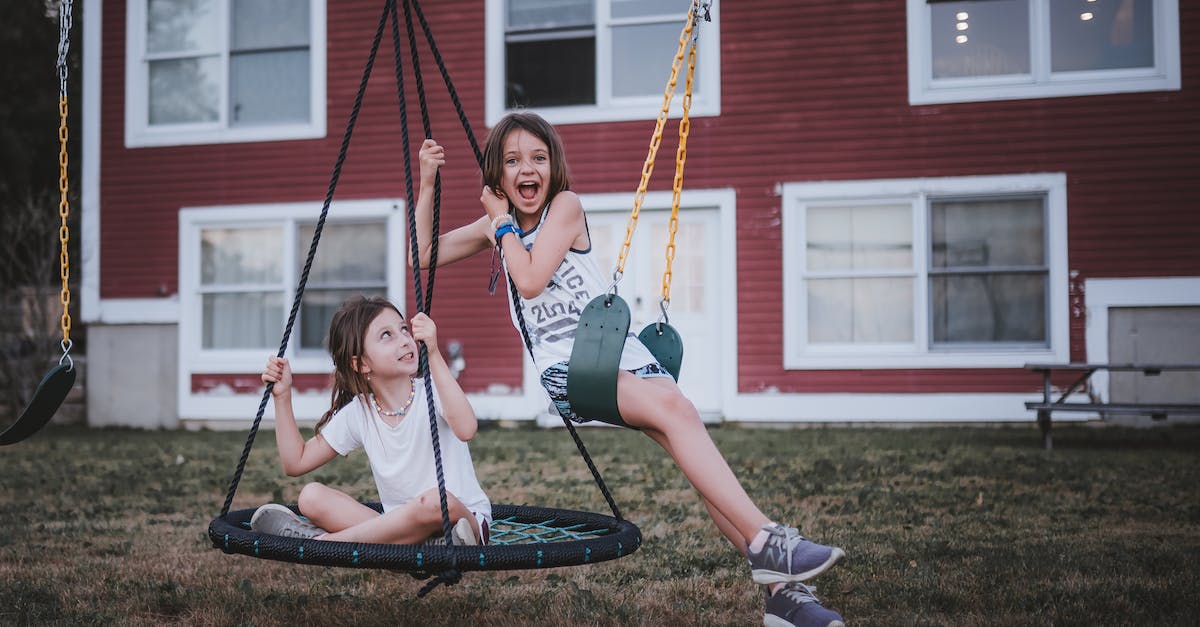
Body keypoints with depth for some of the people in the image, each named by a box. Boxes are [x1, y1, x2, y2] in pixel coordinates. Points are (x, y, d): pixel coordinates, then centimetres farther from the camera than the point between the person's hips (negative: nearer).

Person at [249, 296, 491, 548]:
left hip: (463, 516, -4)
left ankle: (318, 540, -22)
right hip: (401, 523, 4)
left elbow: (466, 429, -33)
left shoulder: (431, 392, -10)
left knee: (436, 501, -39)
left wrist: (434, 356, -35)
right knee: (312, 496, -12)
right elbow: (296, 462, 10)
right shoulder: (357, 413, 3)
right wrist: (282, 396, 2)